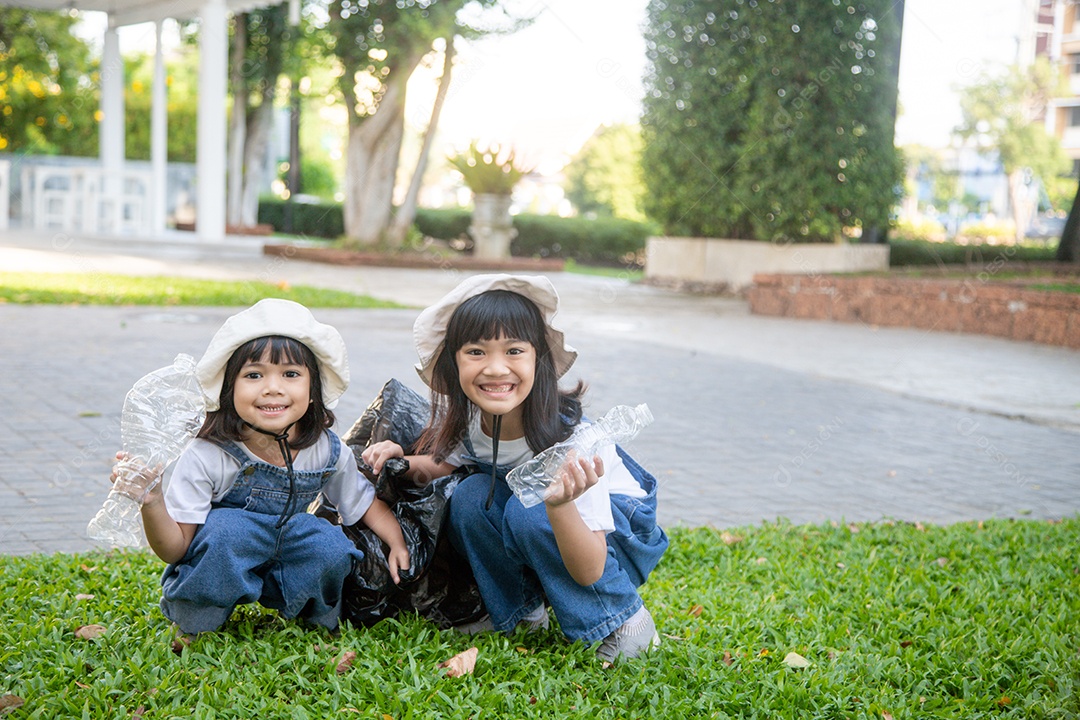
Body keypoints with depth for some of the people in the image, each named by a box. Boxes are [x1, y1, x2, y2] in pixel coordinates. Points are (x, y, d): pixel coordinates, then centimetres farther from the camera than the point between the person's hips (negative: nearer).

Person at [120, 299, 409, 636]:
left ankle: (313, 612, 6)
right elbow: (175, 548, -24)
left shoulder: (327, 452, -14)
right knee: (225, 528, -35)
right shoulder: (206, 458, -25)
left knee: (331, 547, -26)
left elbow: (367, 504, 4)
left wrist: (398, 544, -14)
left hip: (285, 558, 3)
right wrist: (151, 502, -43)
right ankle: (198, 623, -9)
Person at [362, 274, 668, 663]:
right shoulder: (464, 419, -18)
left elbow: (589, 573, -32)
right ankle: (523, 612, 2)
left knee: (528, 512, -30)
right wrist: (401, 462, -15)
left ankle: (624, 621, -12)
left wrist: (559, 505, -52)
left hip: (622, 536, -5)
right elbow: (443, 465, 8)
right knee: (470, 496, -19)